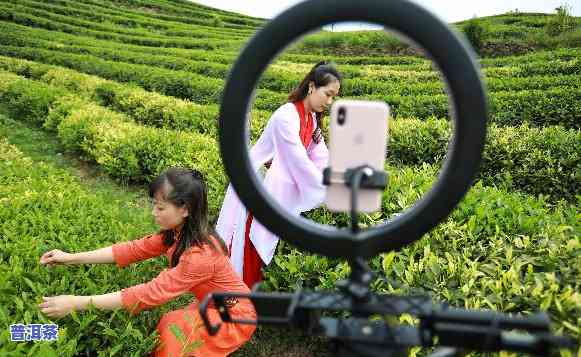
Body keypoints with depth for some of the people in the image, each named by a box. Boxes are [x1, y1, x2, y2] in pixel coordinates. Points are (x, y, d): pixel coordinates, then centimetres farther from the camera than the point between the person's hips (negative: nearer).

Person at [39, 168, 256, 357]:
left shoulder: (200, 255, -35)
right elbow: (134, 249, -8)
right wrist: (71, 258, -12)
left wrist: (77, 303, -34)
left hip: (235, 314, -7)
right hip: (213, 308, 7)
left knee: (175, 329, -24)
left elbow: (151, 293, -35)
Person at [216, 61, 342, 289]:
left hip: (278, 191, 8)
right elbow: (300, 162, -23)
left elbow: (322, 160, 1)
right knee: (245, 249, 1)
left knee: (261, 248, 12)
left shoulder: (312, 119, 5)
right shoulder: (286, 116, -23)